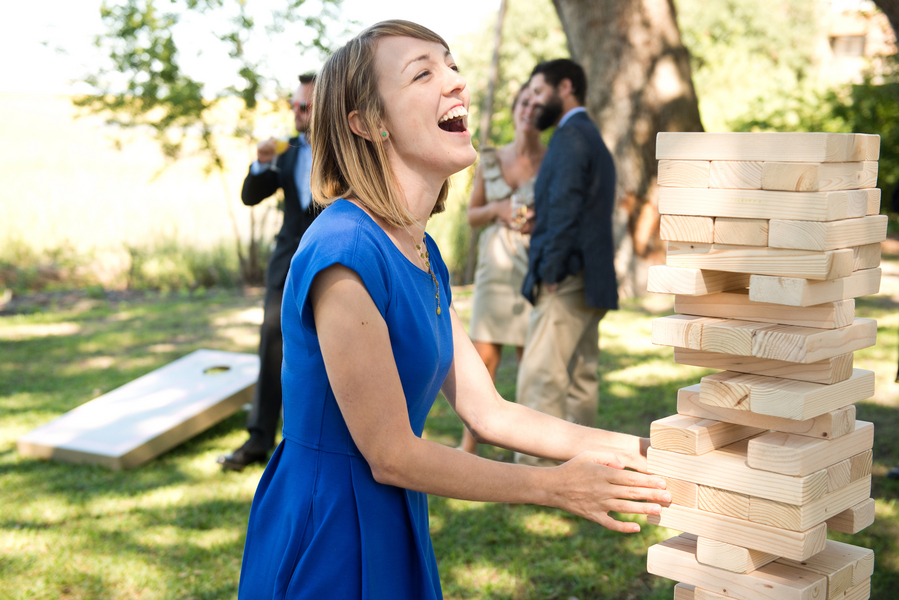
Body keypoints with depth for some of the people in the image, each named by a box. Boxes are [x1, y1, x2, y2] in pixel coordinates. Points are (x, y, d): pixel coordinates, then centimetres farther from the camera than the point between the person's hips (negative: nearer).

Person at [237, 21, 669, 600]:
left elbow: (487, 411, 7)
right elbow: (391, 457, -20)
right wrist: (555, 486, -14)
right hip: (325, 544, -8)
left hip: (392, 530, 8)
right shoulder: (344, 252, -24)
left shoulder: (423, 253, 5)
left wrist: (637, 451, 1)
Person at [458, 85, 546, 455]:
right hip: (494, 266, 3)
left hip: (535, 268, -2)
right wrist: (496, 209, -7)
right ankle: (469, 446, 10)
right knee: (483, 358, 1)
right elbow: (472, 215, 12)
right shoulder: (490, 160, 8)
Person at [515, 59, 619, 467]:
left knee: (540, 376, -11)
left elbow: (564, 209, -17)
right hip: (589, 281, 10)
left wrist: (550, 271, -17)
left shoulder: (570, 136, -8)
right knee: (579, 378, 11)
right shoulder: (592, 139, 23)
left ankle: (535, 467, -11)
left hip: (566, 280, -10)